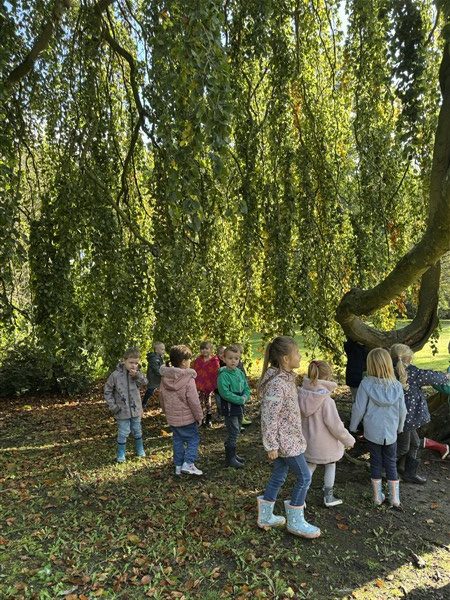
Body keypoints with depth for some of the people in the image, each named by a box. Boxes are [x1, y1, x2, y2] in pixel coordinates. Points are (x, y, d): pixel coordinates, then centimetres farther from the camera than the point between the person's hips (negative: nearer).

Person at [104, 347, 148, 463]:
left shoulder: (137, 374, -4)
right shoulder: (116, 375, -14)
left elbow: (144, 382, -15)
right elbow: (108, 391, -6)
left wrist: (137, 375, -30)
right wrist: (112, 405, -10)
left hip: (135, 409, 3)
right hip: (122, 410, -3)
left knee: (137, 430, 19)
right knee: (123, 433, 5)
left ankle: (140, 450, 38)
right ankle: (121, 454, 24)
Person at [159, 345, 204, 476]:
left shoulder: (165, 378, -1)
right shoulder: (188, 379, -20)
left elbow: (161, 397, 9)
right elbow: (193, 401, -17)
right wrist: (199, 417, -5)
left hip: (171, 417, 6)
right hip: (186, 417, -6)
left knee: (178, 440, 17)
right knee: (193, 438, 8)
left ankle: (178, 466, 22)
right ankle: (188, 463, -1)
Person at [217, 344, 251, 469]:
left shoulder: (240, 373, 5)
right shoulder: (223, 375, -17)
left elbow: (247, 389, 8)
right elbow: (225, 393, -24)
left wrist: (244, 397, -12)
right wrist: (240, 399, -20)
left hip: (239, 407, 7)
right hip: (229, 408, -7)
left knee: (236, 432, 17)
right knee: (233, 434, -5)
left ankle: (232, 454, 32)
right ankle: (230, 459, 8)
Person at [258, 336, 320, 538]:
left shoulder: (287, 378, 4)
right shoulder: (276, 383, -27)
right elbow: (269, 417, -24)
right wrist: (271, 446, -18)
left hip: (289, 436, 9)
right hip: (285, 440, -9)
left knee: (278, 476, 19)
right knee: (304, 477, 4)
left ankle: (265, 517, 34)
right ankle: (295, 522, 22)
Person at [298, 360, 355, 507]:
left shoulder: (301, 396, -12)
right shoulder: (326, 401, -29)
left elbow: (299, 418, 0)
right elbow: (335, 425, -23)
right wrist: (348, 440, -6)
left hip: (308, 442, 4)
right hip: (325, 444, -4)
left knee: (309, 467, 21)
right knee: (330, 466, 22)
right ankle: (328, 497, 35)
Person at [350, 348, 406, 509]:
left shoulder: (366, 384, -18)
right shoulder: (397, 386, -9)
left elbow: (358, 409, -13)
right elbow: (402, 411, 1)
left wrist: (352, 427, 3)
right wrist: (400, 428, 19)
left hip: (372, 432, -1)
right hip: (391, 432, 1)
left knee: (376, 462, 14)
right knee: (391, 463, 16)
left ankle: (378, 497, 25)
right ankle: (394, 499, 22)